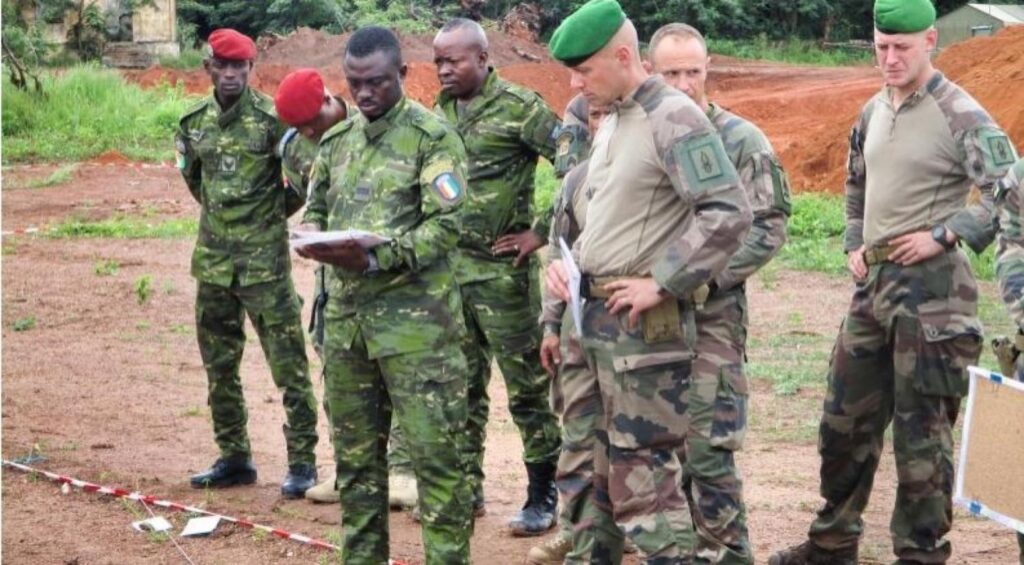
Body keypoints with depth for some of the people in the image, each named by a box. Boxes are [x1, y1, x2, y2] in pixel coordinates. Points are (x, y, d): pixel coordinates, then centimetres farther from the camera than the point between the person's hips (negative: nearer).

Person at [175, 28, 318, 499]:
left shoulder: (272, 120, -10)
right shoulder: (194, 124, 7)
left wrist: (276, 211, 6)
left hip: (264, 260, -6)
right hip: (213, 258, 6)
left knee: (288, 363, -5)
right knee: (219, 366, 12)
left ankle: (302, 462, 1)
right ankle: (234, 458, 23)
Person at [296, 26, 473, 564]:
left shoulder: (433, 136, -6)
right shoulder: (337, 138, 13)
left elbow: (445, 225, -13)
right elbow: (315, 208, 21)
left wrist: (376, 257, -25)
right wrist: (313, 238, -3)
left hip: (416, 318, -6)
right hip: (346, 314, 6)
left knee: (434, 453, -4)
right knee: (356, 453, 13)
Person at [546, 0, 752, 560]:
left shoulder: (674, 119, -14)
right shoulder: (608, 124, 15)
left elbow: (729, 214, -22)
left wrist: (662, 284, -20)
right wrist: (568, 260, 9)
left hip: (643, 323, -9)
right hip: (594, 316, 9)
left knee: (642, 469, -9)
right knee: (593, 459, 15)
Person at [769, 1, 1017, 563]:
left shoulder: (960, 117, -12)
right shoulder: (872, 114, 12)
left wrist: (942, 236, -18)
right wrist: (853, 244, 14)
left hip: (929, 286, -8)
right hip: (872, 282, 8)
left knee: (921, 431, -1)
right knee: (845, 417, 15)